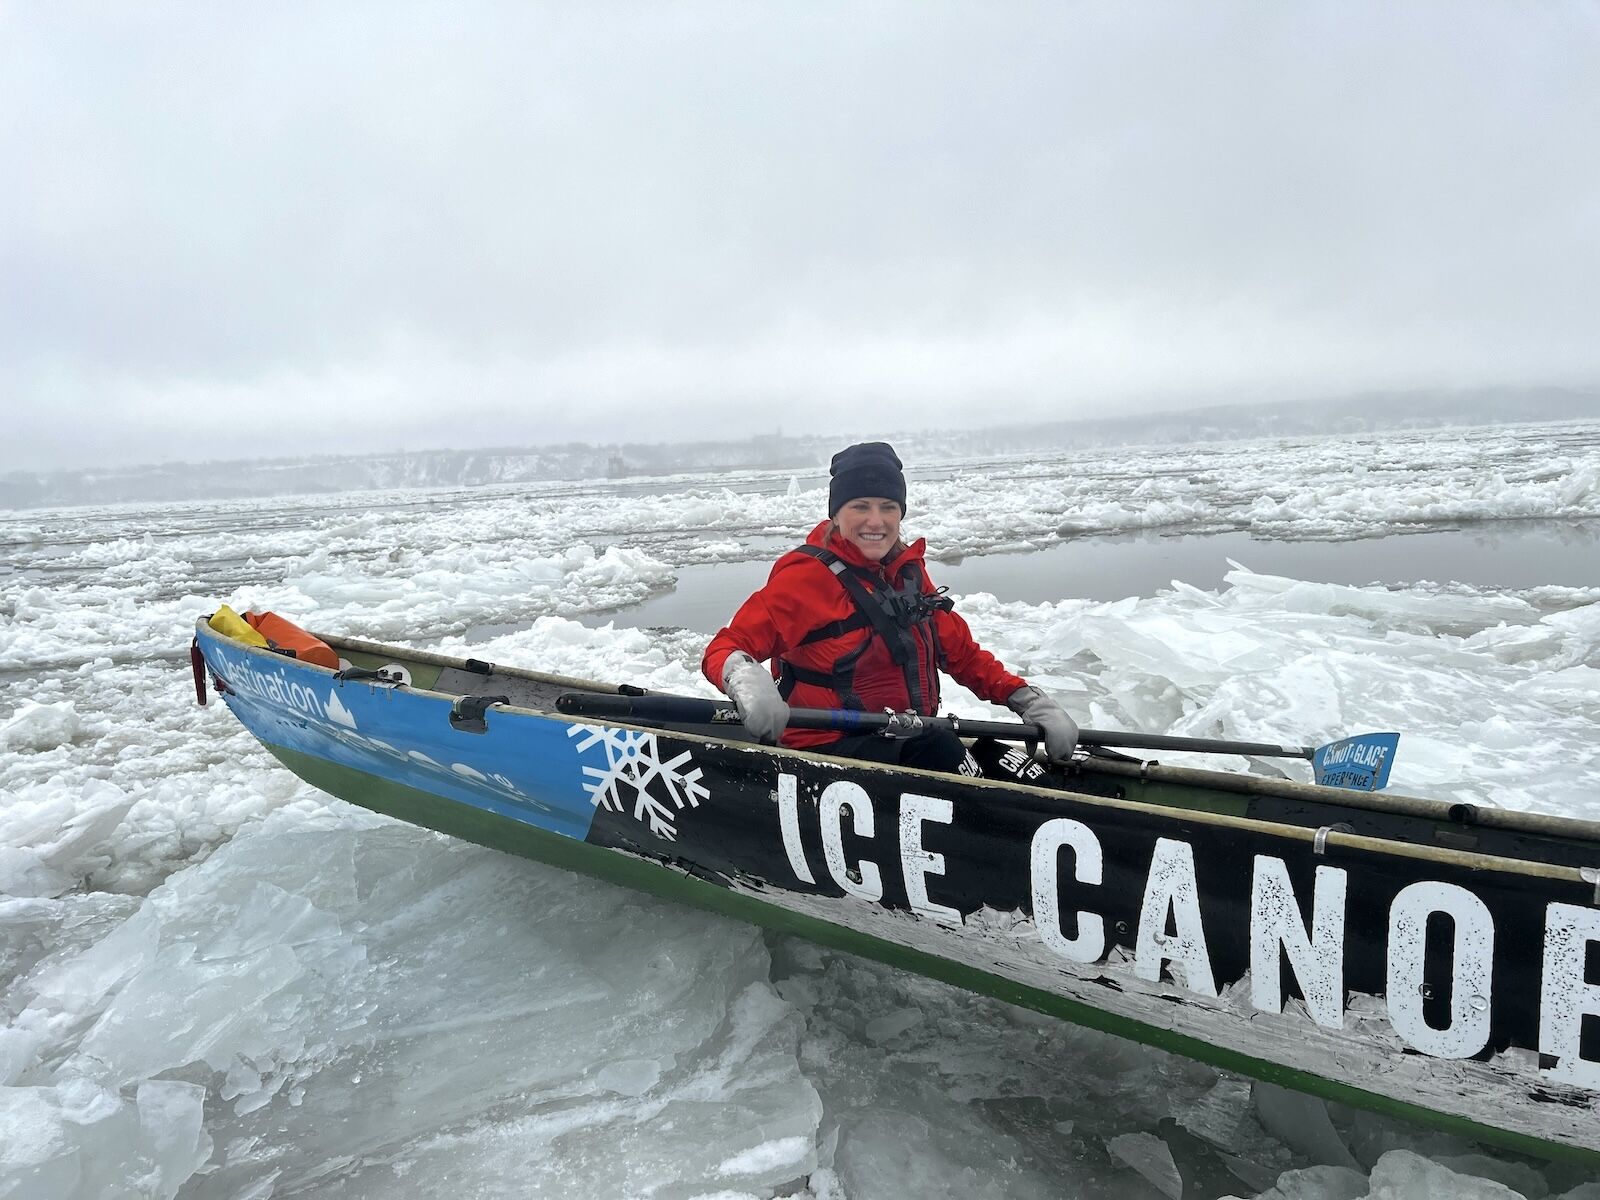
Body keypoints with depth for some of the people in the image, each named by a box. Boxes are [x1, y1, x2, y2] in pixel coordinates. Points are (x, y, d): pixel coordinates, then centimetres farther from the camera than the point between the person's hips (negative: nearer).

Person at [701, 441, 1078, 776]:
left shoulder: (909, 571, 9)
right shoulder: (804, 575, -9)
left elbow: (961, 652, 15)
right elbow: (725, 648, -10)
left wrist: (1029, 701, 4)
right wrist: (745, 681, -32)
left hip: (908, 740, 6)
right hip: (830, 749, -5)